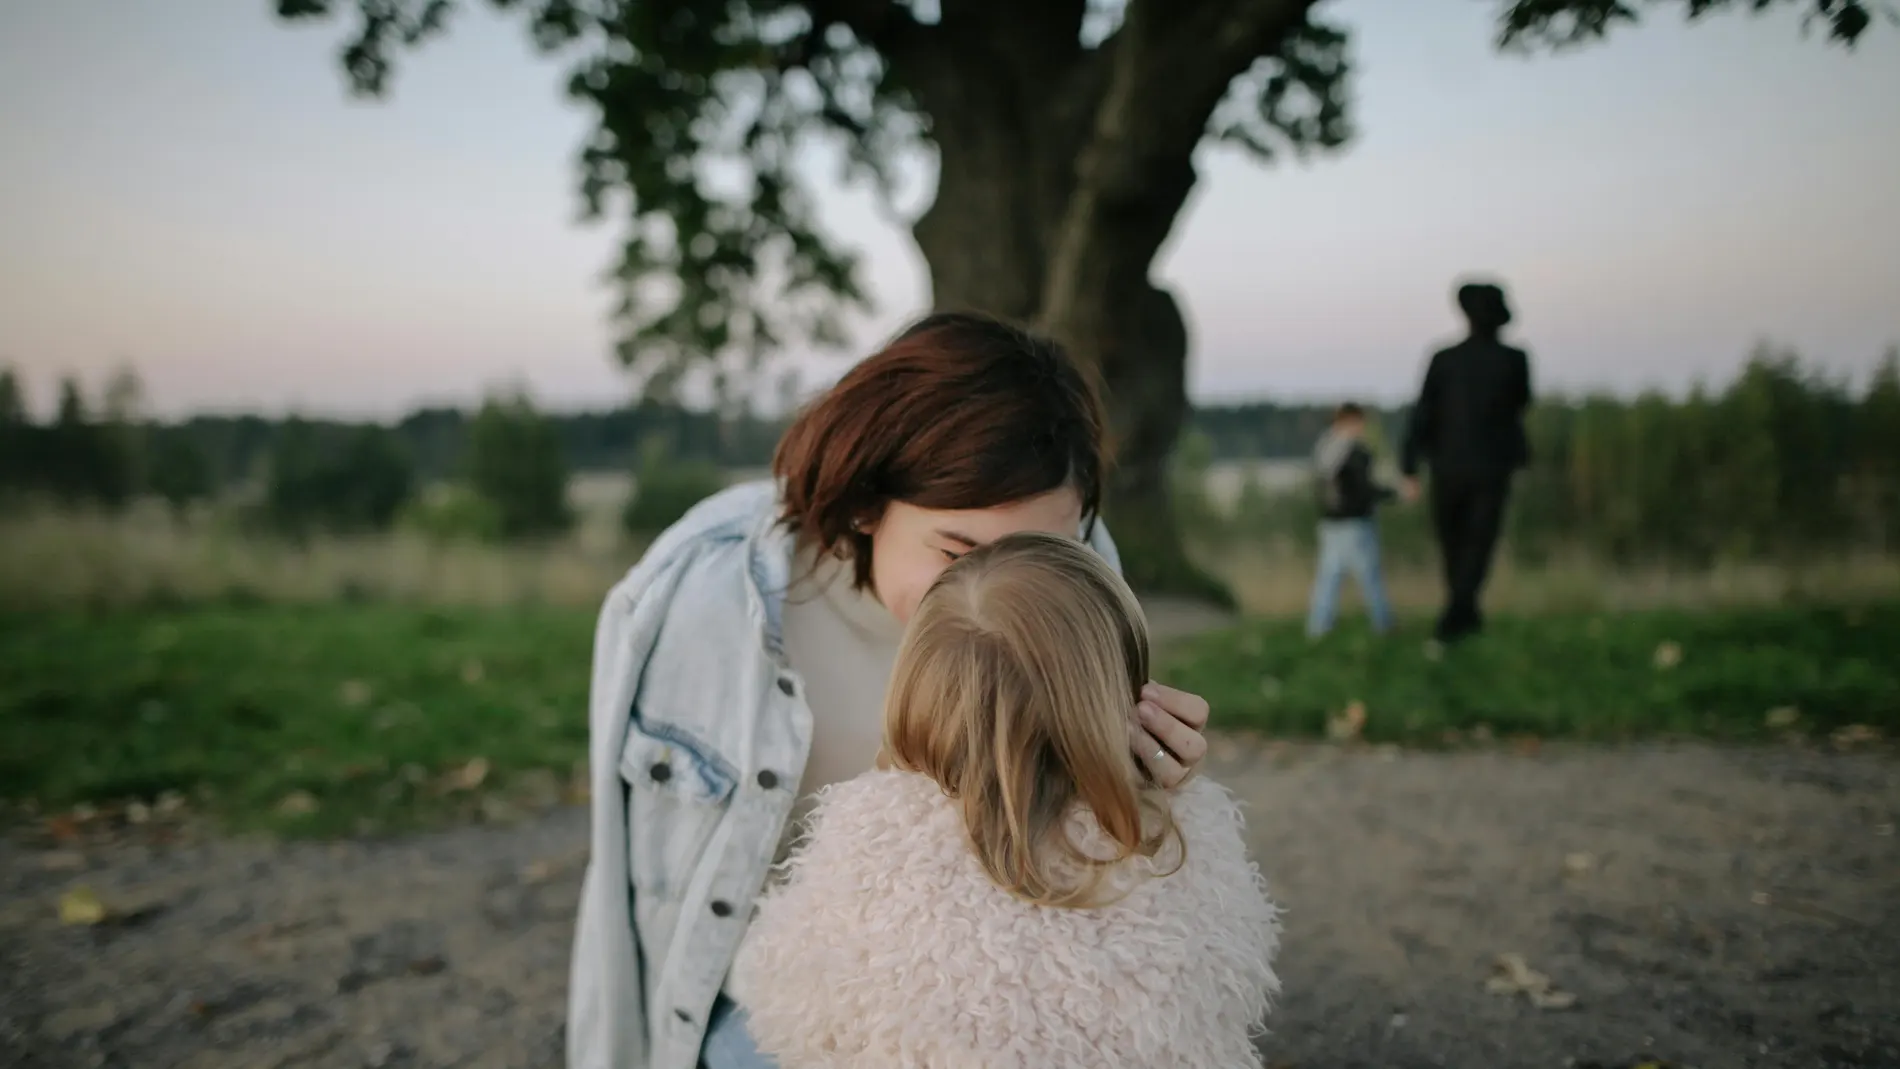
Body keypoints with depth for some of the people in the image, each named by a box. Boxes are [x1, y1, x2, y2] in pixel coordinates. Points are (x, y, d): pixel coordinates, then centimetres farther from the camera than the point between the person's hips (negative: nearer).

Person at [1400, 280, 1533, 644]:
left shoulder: (1444, 360, -5)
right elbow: (1521, 403, 14)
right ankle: (1451, 620, -14)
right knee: (1478, 545, 2)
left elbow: (1422, 415, -8)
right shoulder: (1513, 360, -6)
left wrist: (1410, 471, -5)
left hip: (1448, 467, 1)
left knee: (1452, 541, 19)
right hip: (1492, 469, -1)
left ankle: (1465, 613, 32)